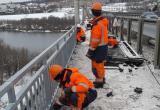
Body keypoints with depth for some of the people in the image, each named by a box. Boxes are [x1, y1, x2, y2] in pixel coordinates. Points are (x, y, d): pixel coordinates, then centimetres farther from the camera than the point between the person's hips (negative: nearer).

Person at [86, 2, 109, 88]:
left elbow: (95, 39, -24)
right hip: (104, 45, 10)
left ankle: (99, 81, 13)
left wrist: (91, 49, -18)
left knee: (96, 65, 2)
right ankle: (101, 79, 35)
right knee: (100, 64, 21)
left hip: (99, 47, -10)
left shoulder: (97, 24, -23)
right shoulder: (103, 21, 7)